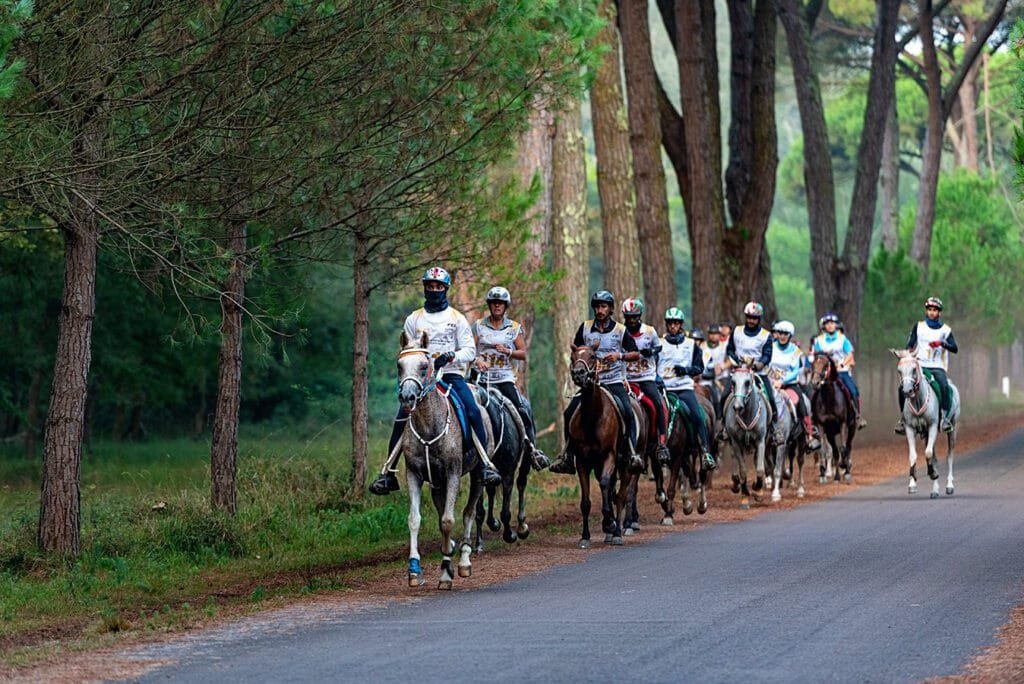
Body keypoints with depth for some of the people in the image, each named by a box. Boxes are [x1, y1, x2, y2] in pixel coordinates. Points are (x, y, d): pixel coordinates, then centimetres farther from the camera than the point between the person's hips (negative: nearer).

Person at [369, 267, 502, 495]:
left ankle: (486, 465, -21)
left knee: (473, 411, -25)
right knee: (401, 418, -17)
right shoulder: (413, 319, 12)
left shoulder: (457, 319, 8)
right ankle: (388, 472, -12)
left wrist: (450, 356, -17)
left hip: (451, 374, -1)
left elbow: (470, 351, 2)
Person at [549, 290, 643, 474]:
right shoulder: (585, 328, 4)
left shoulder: (620, 330, -2)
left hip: (614, 382, -2)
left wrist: (620, 356, -18)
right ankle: (568, 457, 1)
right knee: (569, 414, -8)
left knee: (628, 413, -24)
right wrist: (587, 350, -7)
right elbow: (574, 347, 14)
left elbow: (636, 354, 1)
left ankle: (633, 454, -20)